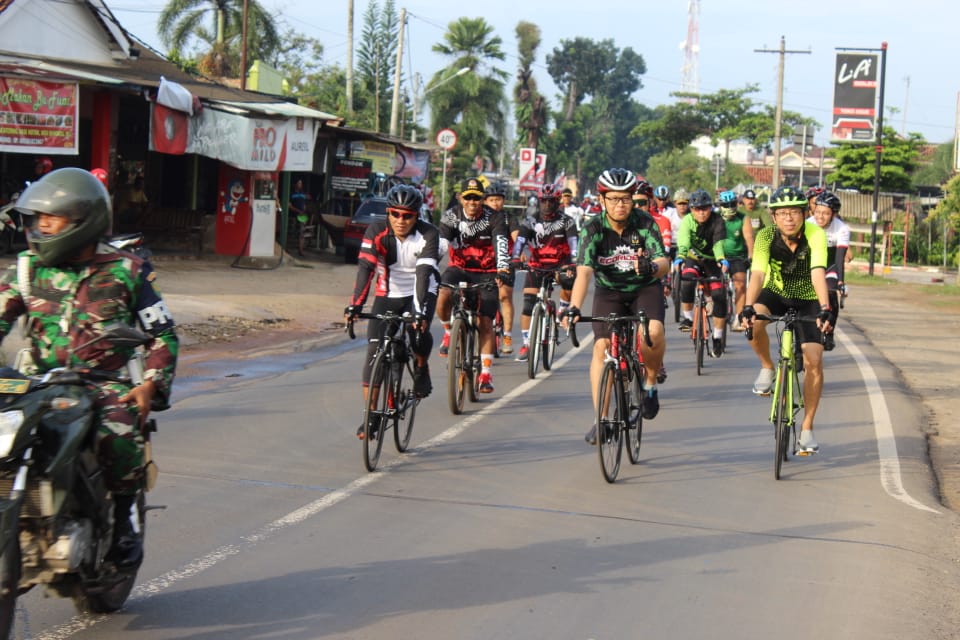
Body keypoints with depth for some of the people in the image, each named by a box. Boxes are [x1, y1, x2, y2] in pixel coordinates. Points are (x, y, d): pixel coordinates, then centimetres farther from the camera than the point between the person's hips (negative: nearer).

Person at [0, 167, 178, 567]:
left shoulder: (125, 272, 3)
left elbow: (162, 334, 6)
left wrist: (151, 385, -8)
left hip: (106, 383, -3)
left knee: (118, 437, -32)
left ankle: (121, 519, -7)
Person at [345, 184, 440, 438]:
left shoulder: (428, 235, -20)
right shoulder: (377, 231, -16)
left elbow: (424, 274, -31)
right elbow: (365, 268, -25)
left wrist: (420, 311, -44)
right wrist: (355, 305, -38)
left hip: (418, 293, -2)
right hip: (387, 294, 2)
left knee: (420, 333, -30)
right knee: (374, 351, -11)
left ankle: (421, 369, 4)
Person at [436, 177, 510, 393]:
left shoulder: (494, 218, -14)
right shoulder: (451, 216, -10)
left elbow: (501, 244, -29)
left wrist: (503, 268, -46)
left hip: (486, 273, -1)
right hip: (459, 268, 1)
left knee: (486, 322, -8)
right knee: (443, 298, -30)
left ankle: (486, 373, 2)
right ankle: (449, 332, 1)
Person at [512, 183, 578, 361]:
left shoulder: (566, 221, -6)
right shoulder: (531, 222, -4)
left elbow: (573, 242, -19)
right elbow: (520, 241, -18)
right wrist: (514, 259, -36)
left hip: (559, 264, -1)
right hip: (536, 265, 1)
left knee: (569, 282, -33)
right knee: (528, 304, -10)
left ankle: (563, 309, -1)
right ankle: (526, 344, -2)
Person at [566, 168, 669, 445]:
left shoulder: (645, 224, -17)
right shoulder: (593, 229, -18)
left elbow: (664, 262, -26)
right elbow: (584, 270, -29)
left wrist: (652, 266, -51)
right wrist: (574, 307, -43)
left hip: (645, 288, -1)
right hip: (609, 291, 1)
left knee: (654, 332, -29)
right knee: (601, 347, -15)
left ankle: (651, 382, 1)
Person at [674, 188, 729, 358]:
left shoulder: (717, 221, -17)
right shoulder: (688, 221, -15)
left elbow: (718, 244, -30)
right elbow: (683, 242, -31)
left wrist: (722, 260, -50)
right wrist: (679, 257, -51)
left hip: (712, 261, 0)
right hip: (693, 259, 0)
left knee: (719, 296, -14)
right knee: (687, 282, -31)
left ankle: (717, 337, -1)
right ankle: (687, 317, -10)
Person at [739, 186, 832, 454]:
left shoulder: (815, 234, -27)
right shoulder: (766, 236, -24)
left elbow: (818, 273, -40)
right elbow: (757, 273, -34)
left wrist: (824, 309, -54)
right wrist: (748, 307, -50)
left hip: (807, 300, -1)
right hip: (776, 293, 1)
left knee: (814, 362, -13)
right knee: (754, 322, -34)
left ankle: (807, 429, 0)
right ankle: (767, 368, -5)